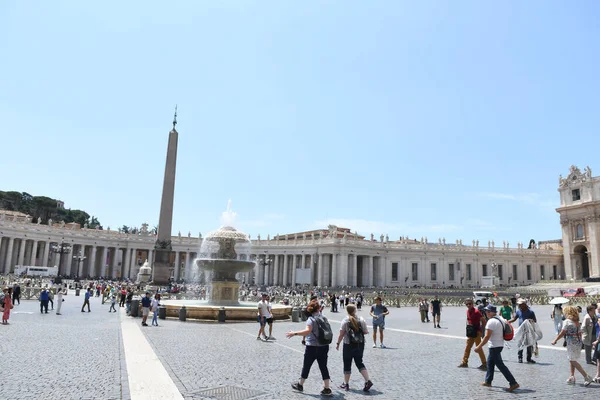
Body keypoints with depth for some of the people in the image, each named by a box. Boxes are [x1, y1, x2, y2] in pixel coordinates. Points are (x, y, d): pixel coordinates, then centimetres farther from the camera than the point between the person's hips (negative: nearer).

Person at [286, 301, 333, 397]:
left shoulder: (311, 319, -15)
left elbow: (307, 331, -32)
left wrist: (294, 333, -34)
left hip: (312, 347, -5)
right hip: (324, 346, 5)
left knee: (306, 366, 12)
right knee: (323, 367, 9)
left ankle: (300, 385, 29)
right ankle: (327, 389, 6)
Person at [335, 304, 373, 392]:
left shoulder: (345, 321, -12)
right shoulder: (361, 320, -4)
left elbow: (341, 334, -11)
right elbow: (366, 332, 0)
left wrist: (338, 343, 1)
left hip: (349, 345, -3)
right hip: (360, 344, 3)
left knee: (347, 365, 10)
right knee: (359, 363, 15)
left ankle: (346, 384, 19)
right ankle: (368, 381, 3)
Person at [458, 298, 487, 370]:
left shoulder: (476, 311, -18)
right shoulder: (467, 311, 6)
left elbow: (483, 321, -17)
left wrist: (481, 331, -17)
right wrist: (468, 325, 7)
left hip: (476, 333, -8)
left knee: (478, 348, -2)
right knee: (467, 347, 13)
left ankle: (484, 364, 8)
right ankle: (464, 362, 22)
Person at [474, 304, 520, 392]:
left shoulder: (491, 322, -20)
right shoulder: (500, 319, 7)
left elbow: (487, 337, -22)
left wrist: (479, 347, -18)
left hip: (494, 346, -10)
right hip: (500, 345, 10)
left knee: (500, 365, -3)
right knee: (490, 363, 19)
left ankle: (513, 383, -4)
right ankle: (488, 381, 27)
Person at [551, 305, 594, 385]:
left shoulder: (567, 321, -12)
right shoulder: (577, 321, 10)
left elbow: (562, 333, -12)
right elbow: (580, 333, 13)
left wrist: (555, 340, -3)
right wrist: (579, 342, 22)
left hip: (571, 342, -8)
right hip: (578, 342, 8)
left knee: (573, 361, -2)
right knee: (571, 360, 15)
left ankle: (587, 377, -7)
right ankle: (572, 377, 18)